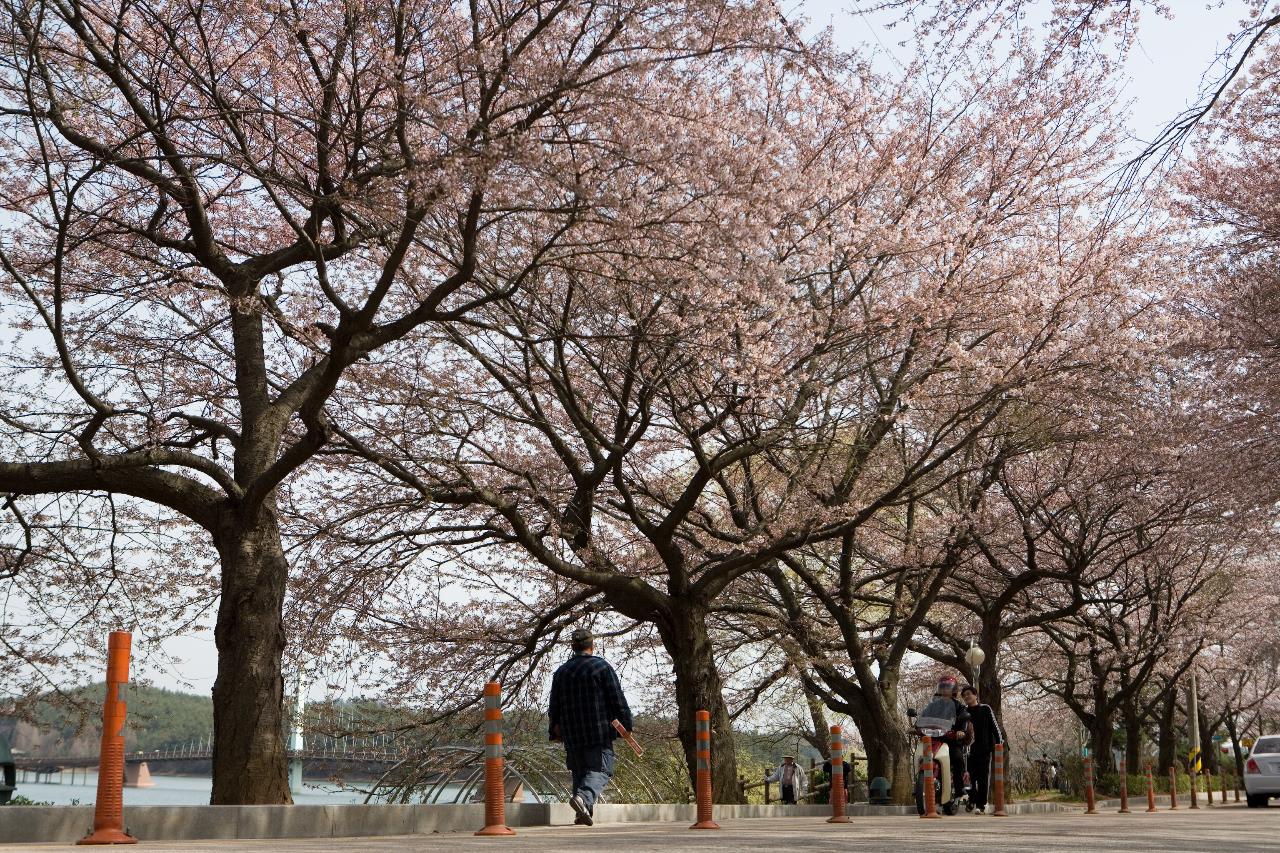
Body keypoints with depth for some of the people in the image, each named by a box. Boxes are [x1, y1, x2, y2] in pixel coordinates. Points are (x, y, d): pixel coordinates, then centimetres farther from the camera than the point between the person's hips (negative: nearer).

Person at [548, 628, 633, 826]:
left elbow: (554, 707, 16)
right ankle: (584, 797, -32)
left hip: (572, 735, 5)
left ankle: (583, 814, 7)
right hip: (599, 732, -4)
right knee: (600, 770, -7)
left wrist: (555, 732, 25)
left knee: (579, 772, 13)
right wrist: (626, 725, 1)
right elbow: (618, 701, -5)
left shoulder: (561, 672, 12)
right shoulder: (602, 667, -2)